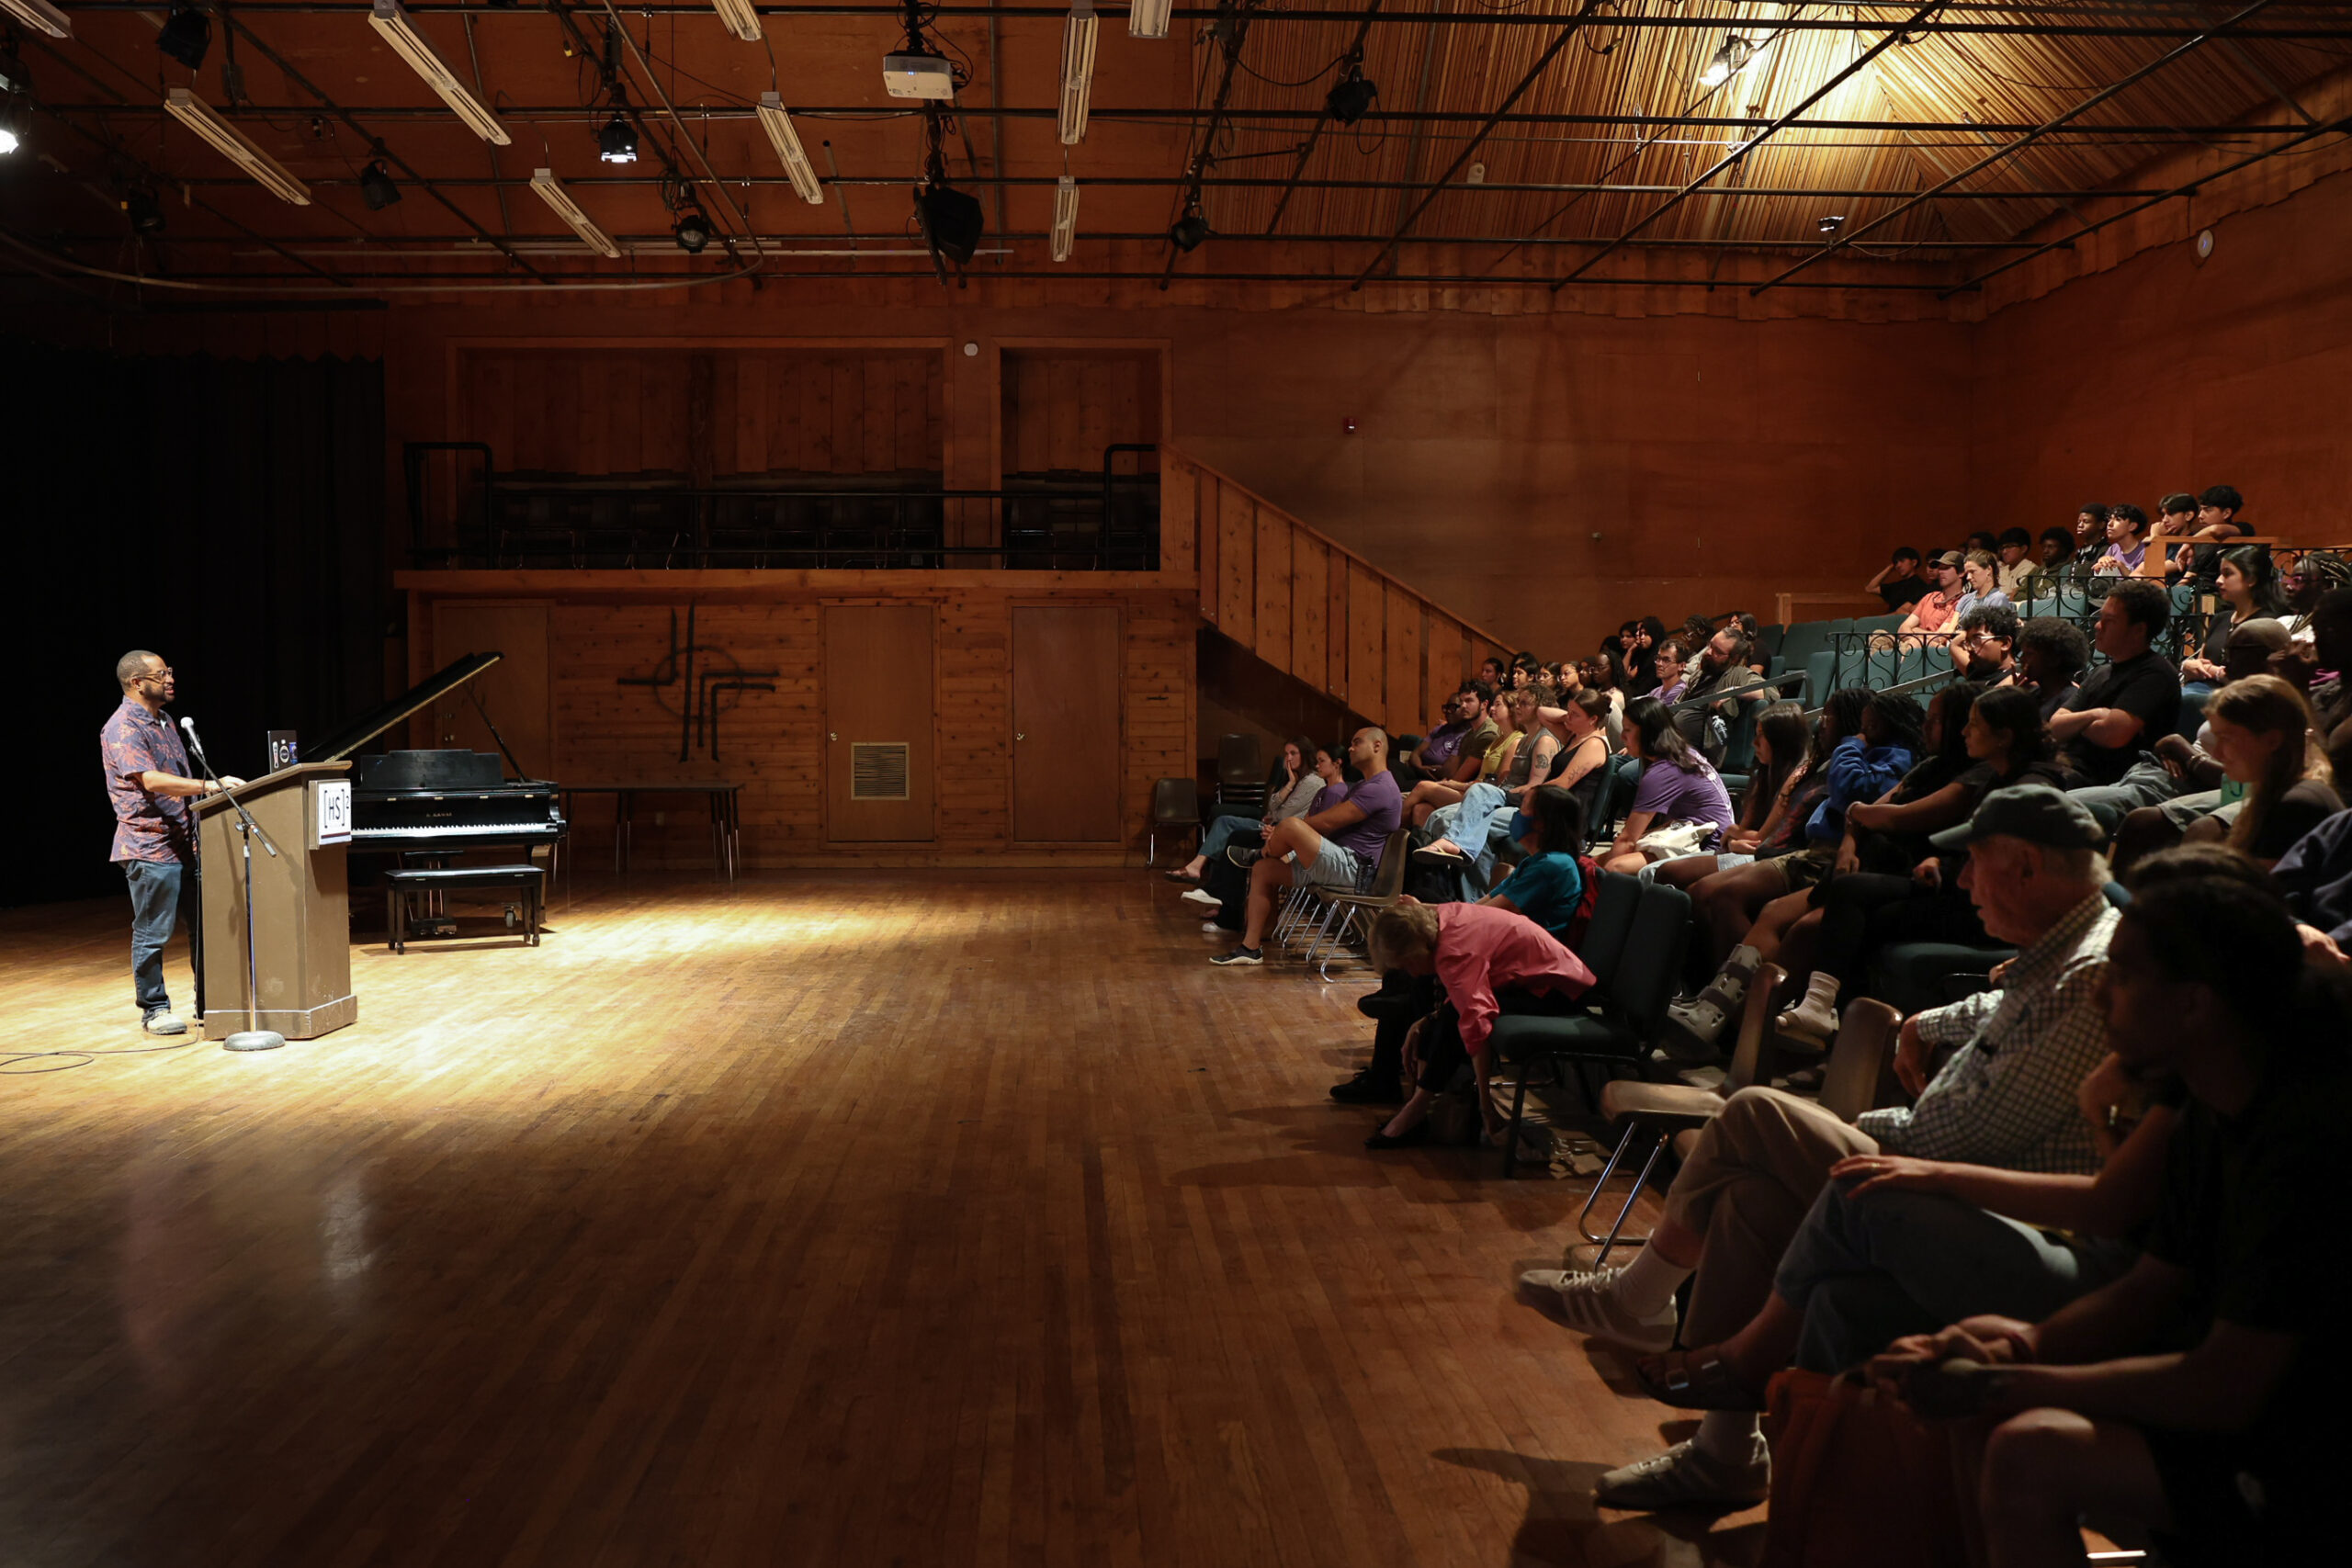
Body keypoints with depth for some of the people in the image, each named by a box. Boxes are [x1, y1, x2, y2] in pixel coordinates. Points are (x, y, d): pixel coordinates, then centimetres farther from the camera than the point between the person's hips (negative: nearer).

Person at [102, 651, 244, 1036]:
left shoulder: (162, 722, 17)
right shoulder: (123, 728, -13)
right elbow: (151, 781, -26)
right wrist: (209, 786, -32)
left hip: (184, 843, 9)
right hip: (151, 847, -9)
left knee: (202, 927, 11)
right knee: (152, 933, 1)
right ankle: (154, 1010, 10)